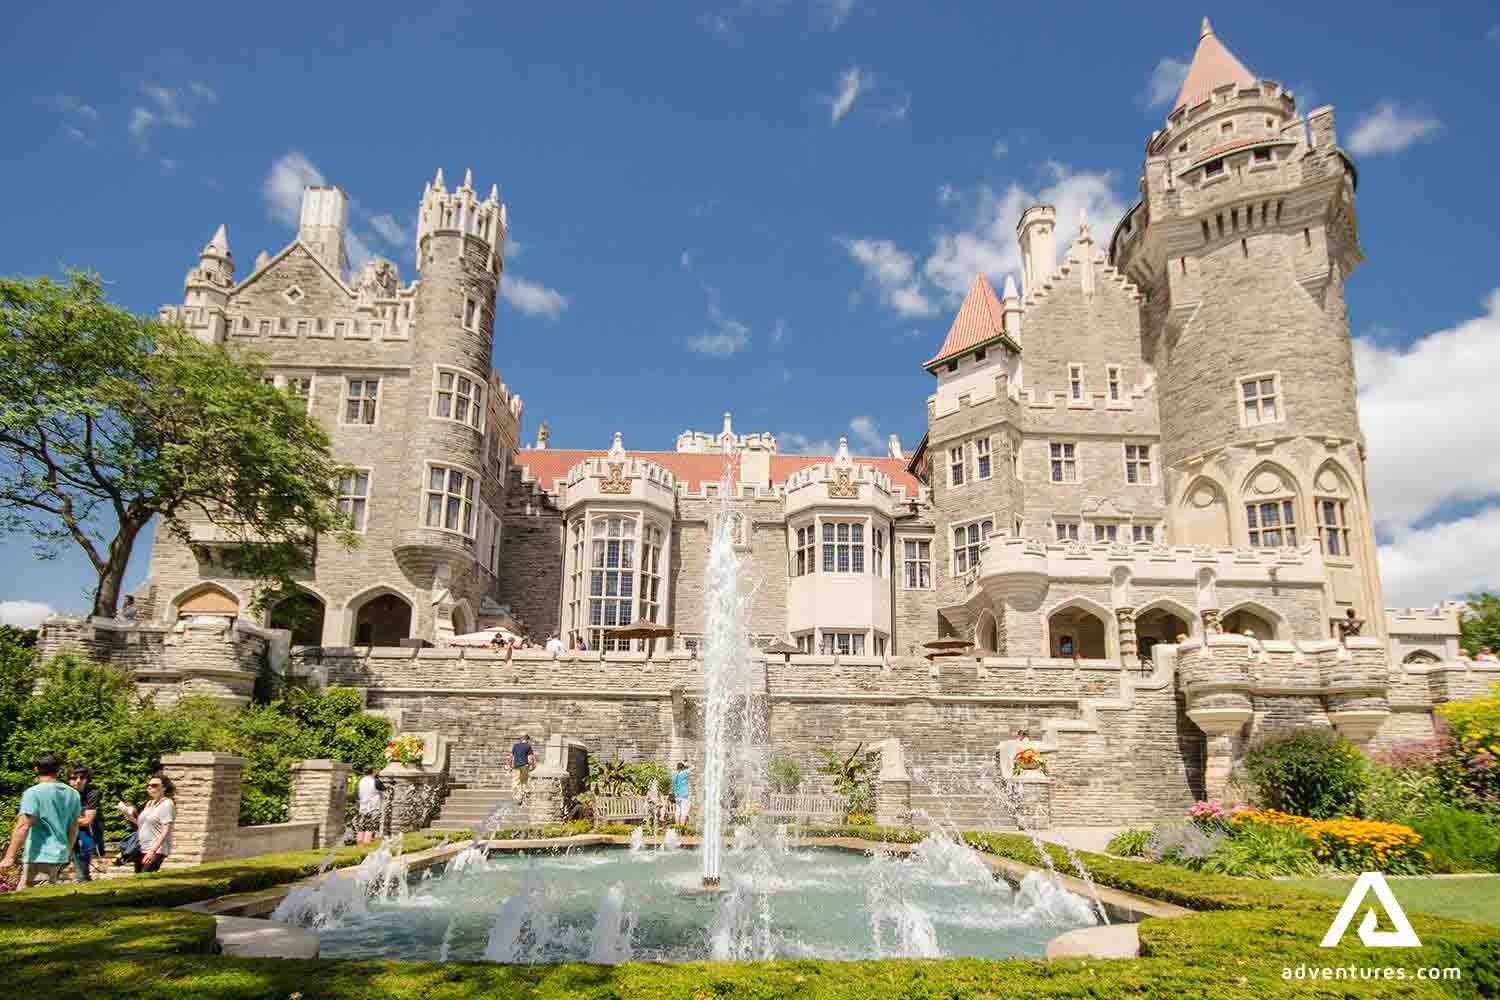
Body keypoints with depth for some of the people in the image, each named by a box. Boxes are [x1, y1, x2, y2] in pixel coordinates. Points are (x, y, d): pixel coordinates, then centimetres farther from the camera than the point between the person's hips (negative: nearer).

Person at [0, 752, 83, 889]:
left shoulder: (34, 792, -10)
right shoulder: (72, 794, 10)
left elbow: (23, 826, -17)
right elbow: (74, 828, 15)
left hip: (40, 857, -7)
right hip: (61, 856, 7)